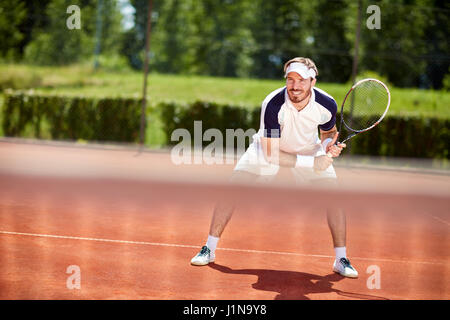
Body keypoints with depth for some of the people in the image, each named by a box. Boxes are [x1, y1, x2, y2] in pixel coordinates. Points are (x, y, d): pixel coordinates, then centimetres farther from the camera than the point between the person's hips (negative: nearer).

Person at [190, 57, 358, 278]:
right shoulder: (273, 104, -35)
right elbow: (270, 153, -33)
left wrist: (329, 145, -25)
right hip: (269, 149, -2)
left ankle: (341, 259, 1)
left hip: (309, 149, 2)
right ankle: (209, 249, -1)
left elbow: (329, 131, 0)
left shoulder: (327, 105, -26)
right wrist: (312, 162, -39)